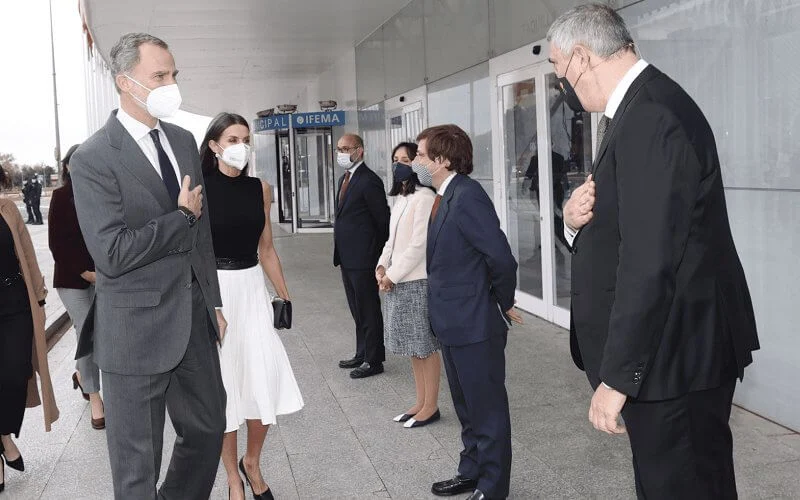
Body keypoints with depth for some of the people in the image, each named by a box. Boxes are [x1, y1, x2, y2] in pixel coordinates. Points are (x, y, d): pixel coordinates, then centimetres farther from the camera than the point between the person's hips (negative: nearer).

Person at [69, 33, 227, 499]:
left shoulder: (184, 141, 9)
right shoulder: (93, 158, -14)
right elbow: (112, 253, -22)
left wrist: (214, 301, 16)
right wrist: (181, 216, -12)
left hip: (196, 320, 7)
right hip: (139, 329, -7)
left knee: (208, 430, 18)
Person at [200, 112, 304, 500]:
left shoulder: (260, 189, 6)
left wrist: (285, 296, 11)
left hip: (253, 290, 4)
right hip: (213, 291, -4)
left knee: (266, 382, 1)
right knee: (223, 385, 6)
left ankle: (252, 464, 27)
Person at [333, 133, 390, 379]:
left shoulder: (369, 181, -15)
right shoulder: (345, 179, 15)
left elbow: (383, 220, -14)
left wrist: (379, 254, -8)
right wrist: (340, 252, 13)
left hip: (363, 258, -9)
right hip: (347, 258, 9)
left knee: (369, 311, 1)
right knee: (358, 311, 18)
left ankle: (374, 361, 10)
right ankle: (362, 355, 30)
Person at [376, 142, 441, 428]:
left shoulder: (424, 197, -14)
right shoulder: (400, 198, 15)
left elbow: (419, 244, -18)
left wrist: (392, 275, -14)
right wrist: (382, 266, 2)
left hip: (417, 281, -9)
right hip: (397, 281, 9)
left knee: (426, 346, 1)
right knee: (412, 345, 14)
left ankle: (431, 406, 11)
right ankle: (421, 402, 24)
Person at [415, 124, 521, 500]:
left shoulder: (467, 196, -21)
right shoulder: (445, 197, 9)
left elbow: (501, 257, -24)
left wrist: (503, 304, -10)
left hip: (475, 324, -10)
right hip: (454, 322, 10)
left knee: (487, 409, 6)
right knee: (467, 407, 22)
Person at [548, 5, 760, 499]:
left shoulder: (649, 117, -21)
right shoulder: (641, 106, 12)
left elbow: (649, 261, -26)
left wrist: (617, 376, -22)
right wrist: (580, 221, -4)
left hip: (673, 358, -10)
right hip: (680, 350, 10)